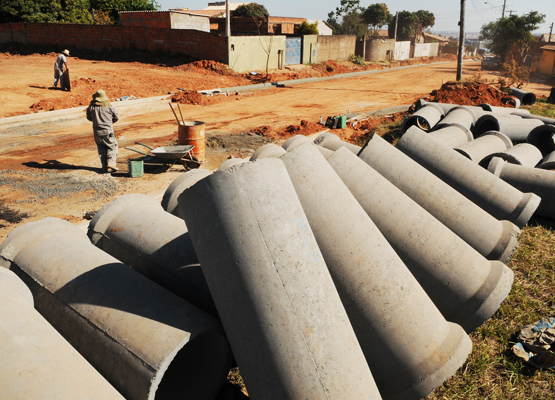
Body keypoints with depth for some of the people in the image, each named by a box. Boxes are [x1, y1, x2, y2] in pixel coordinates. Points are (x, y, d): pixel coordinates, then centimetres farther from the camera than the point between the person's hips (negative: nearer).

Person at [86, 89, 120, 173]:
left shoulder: (91, 107, -2)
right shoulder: (109, 106, -8)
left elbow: (89, 118, 11)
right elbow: (117, 117, 0)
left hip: (97, 132, 3)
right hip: (108, 131, -3)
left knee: (102, 150, 11)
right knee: (112, 147, 8)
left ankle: (104, 167, 11)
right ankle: (111, 164, -5)